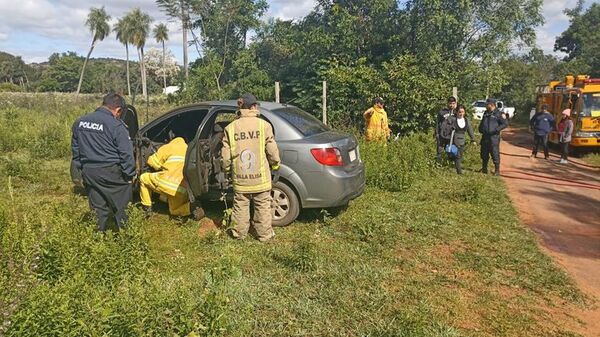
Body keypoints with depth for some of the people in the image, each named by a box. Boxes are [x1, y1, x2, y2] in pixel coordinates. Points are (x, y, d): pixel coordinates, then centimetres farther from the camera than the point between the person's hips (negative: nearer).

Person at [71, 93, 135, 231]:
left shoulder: (80, 122, 8)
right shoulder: (116, 125, -15)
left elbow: (75, 149, 17)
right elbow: (126, 153, -15)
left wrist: (82, 168, 23)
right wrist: (130, 174, -5)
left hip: (88, 172, 6)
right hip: (110, 173, -6)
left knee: (98, 206, 16)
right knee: (118, 205, 9)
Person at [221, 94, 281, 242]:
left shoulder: (231, 128, -3)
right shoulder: (263, 125, -10)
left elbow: (225, 155, -1)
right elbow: (272, 151, -7)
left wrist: (227, 168, 19)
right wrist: (275, 164, 12)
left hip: (240, 178, 2)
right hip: (261, 177, -2)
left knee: (240, 206, 17)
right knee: (263, 206, 12)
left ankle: (239, 233, 29)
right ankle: (264, 234, 22)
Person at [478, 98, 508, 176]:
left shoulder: (498, 114, -7)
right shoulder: (486, 113, 15)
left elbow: (505, 124, -11)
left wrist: (496, 130, -18)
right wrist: (480, 129, 11)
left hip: (494, 138, -7)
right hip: (485, 137, 7)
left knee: (495, 155, -3)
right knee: (484, 154, 13)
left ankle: (497, 170, 5)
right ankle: (484, 169, 25)